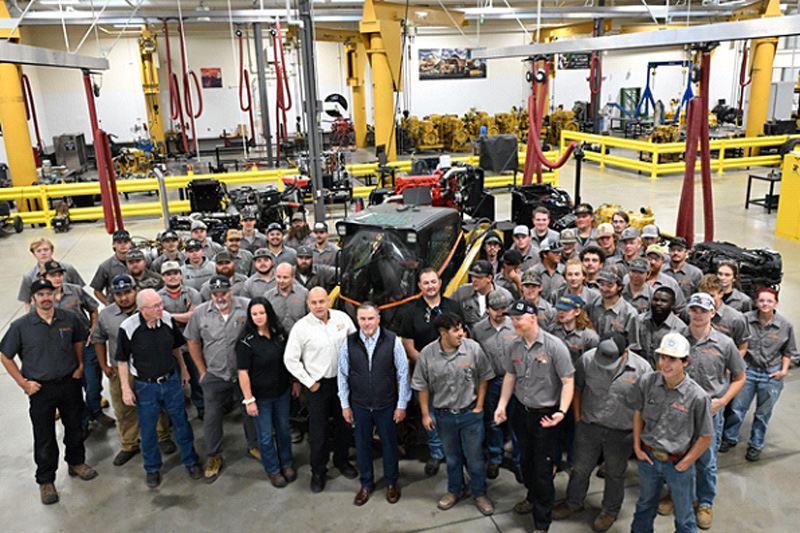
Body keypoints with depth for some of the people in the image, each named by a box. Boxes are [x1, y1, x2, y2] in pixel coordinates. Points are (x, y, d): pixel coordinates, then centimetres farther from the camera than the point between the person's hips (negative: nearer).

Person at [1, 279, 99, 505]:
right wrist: (23, 383, -5)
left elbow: (79, 340, 16)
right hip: (40, 388, -2)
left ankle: (76, 463, 39)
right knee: (44, 437, 5)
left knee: (75, 427, 16)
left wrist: (80, 365, 6)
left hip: (70, 383, 3)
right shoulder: (21, 326, -10)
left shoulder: (69, 319, -3)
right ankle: (46, 481, 21)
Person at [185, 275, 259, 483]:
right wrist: (202, 371, 5)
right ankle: (214, 457, 26)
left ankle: (254, 446, 36)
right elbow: (193, 342, 6)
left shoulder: (247, 307, -11)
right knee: (212, 417, 8)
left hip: (244, 373, -1)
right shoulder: (200, 312, -5)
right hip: (214, 376, 1)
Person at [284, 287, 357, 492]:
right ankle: (318, 471, 25)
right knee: (318, 429, 5)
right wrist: (309, 382, -9)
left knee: (344, 423, 17)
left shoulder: (342, 318, -5)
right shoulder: (301, 327, -13)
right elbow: (290, 359, -8)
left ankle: (341, 461, 39)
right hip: (319, 384, -3)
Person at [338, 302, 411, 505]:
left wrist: (402, 405, -4)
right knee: (362, 445, 15)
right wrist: (345, 405, 3)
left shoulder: (392, 341, -13)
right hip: (359, 405, 2)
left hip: (387, 405, -1)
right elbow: (342, 375, 2)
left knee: (389, 444, 14)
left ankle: (391, 483, 38)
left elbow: (403, 374, -6)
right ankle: (366, 484, 38)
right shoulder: (349, 343, -8)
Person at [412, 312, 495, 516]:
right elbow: (422, 386, -1)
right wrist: (425, 414, 1)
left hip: (470, 413, -1)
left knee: (475, 456, 9)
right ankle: (455, 491, 40)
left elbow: (483, 378, -2)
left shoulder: (473, 348, -14)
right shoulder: (427, 354, -12)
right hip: (444, 415, 1)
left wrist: (479, 407, -2)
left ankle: (479, 494, 31)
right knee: (451, 456, 19)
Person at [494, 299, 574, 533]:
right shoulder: (512, 346, -2)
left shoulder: (554, 346, -18)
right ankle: (533, 498, 48)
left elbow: (568, 381, -16)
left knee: (543, 470, 2)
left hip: (546, 415, -5)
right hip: (522, 412, 5)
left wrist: (562, 411, -26)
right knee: (525, 460, 22)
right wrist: (502, 405, 2)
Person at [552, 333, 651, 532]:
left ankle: (610, 511, 43)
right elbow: (577, 389, 1)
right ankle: (573, 502, 43)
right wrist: (578, 419, 5)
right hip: (588, 427, 1)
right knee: (580, 468, 19)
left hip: (621, 433, -1)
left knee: (615, 474, 19)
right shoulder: (587, 359, -15)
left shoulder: (642, 368, -18)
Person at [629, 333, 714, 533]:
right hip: (647, 457, 3)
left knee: (684, 514, 17)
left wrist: (684, 464, -8)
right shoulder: (647, 382, -13)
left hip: (678, 463, -3)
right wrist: (637, 446, 3)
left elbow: (706, 437, -11)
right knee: (646, 503, 26)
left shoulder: (697, 396, -22)